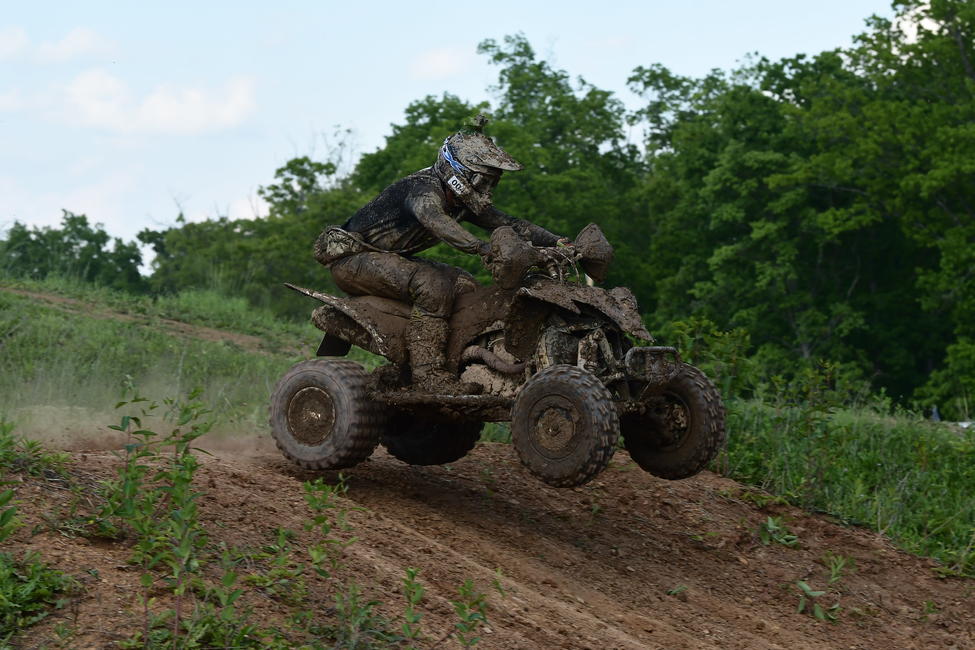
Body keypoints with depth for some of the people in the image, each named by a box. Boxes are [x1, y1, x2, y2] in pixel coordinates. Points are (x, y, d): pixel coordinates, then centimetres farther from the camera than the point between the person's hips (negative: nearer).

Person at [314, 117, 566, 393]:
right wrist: (483, 248, -60)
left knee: (463, 283, 4)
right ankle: (428, 371, -31)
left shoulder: (464, 203, 4)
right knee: (434, 284, -29)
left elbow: (509, 223, 4)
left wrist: (557, 242, -11)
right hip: (351, 257, -10)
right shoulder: (425, 188, -25)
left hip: (390, 256, 10)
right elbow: (432, 217, -48)